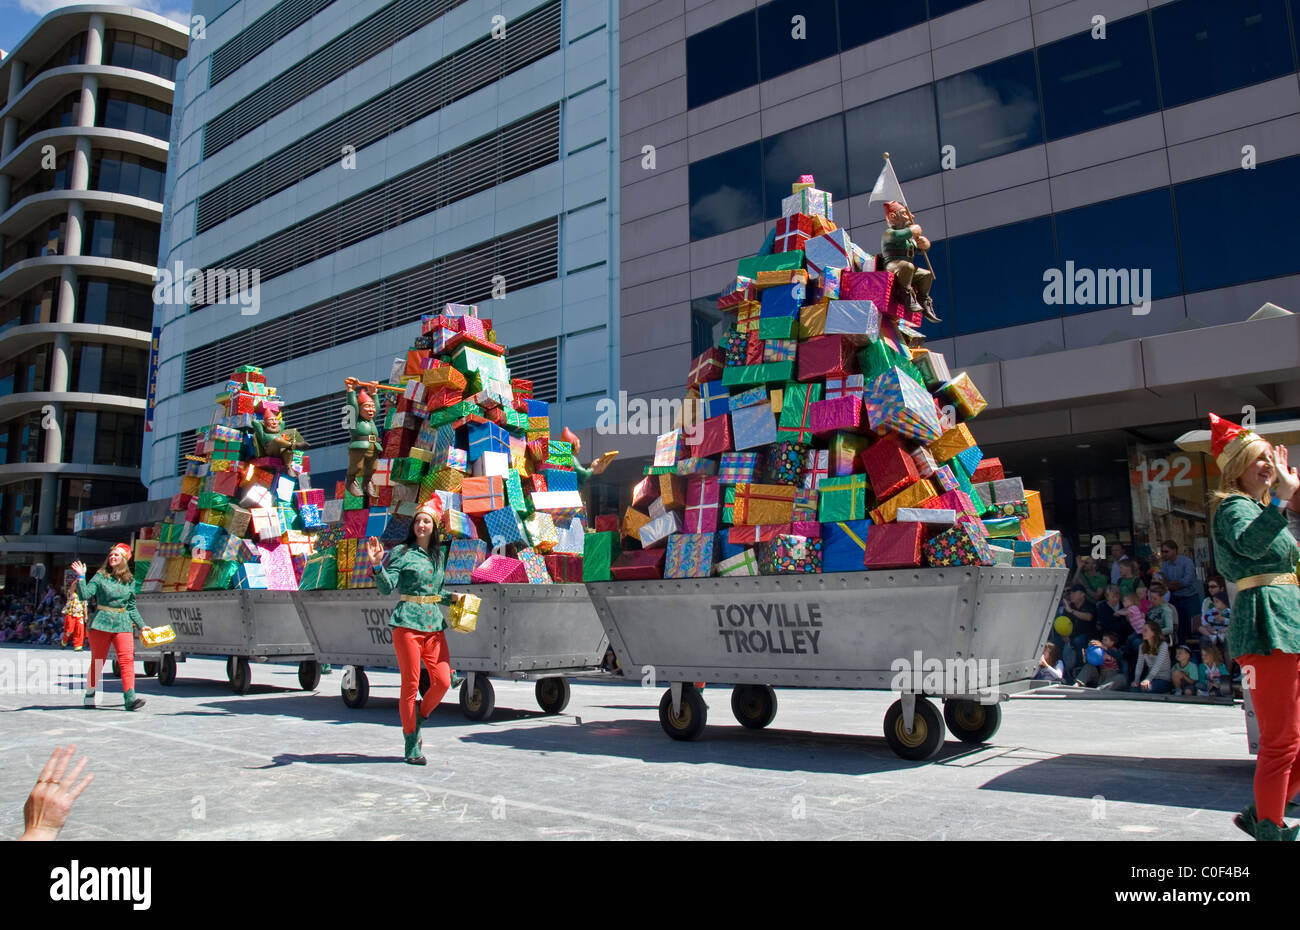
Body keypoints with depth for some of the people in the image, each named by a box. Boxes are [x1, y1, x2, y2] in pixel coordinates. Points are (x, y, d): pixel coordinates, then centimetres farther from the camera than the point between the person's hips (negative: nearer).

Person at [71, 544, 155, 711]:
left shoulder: (130, 580, 12)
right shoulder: (100, 576, 5)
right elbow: (85, 595, -7)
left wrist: (141, 625, 16)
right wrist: (81, 577, -16)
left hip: (123, 624, 2)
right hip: (101, 622, -2)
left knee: (127, 659, -11)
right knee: (97, 660, 5)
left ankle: (130, 698, -18)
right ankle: (89, 696, 23)